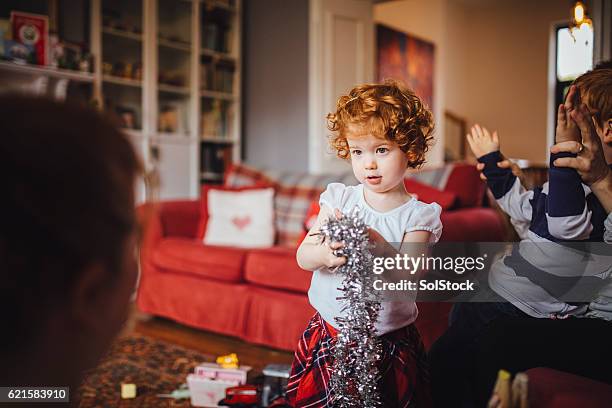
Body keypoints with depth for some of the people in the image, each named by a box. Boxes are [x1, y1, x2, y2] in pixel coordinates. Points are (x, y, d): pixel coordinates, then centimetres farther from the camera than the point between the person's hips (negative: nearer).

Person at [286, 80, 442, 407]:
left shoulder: (417, 215, -9)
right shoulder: (339, 199, -2)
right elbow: (302, 257, -8)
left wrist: (375, 243, -36)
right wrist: (326, 254, -31)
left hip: (387, 341, -2)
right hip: (328, 334, 2)